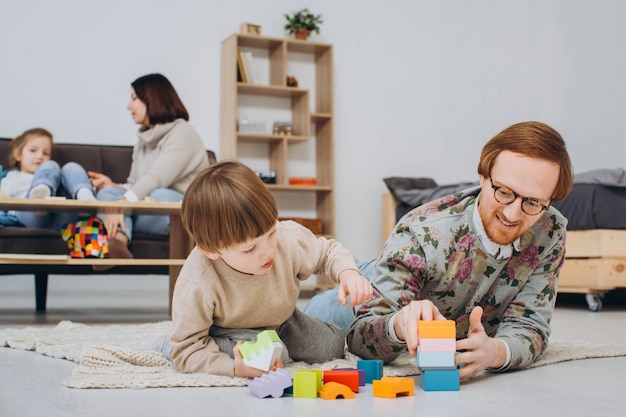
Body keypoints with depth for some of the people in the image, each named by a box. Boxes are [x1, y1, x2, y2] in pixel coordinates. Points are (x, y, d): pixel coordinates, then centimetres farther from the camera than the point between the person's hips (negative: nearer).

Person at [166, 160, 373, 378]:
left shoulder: (290, 238, -31)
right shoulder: (196, 286, -41)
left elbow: (328, 252, -7)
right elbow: (187, 348, -30)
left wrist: (347, 272, -31)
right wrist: (235, 368, -46)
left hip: (278, 319, 5)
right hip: (227, 331, -5)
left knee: (331, 347, 5)